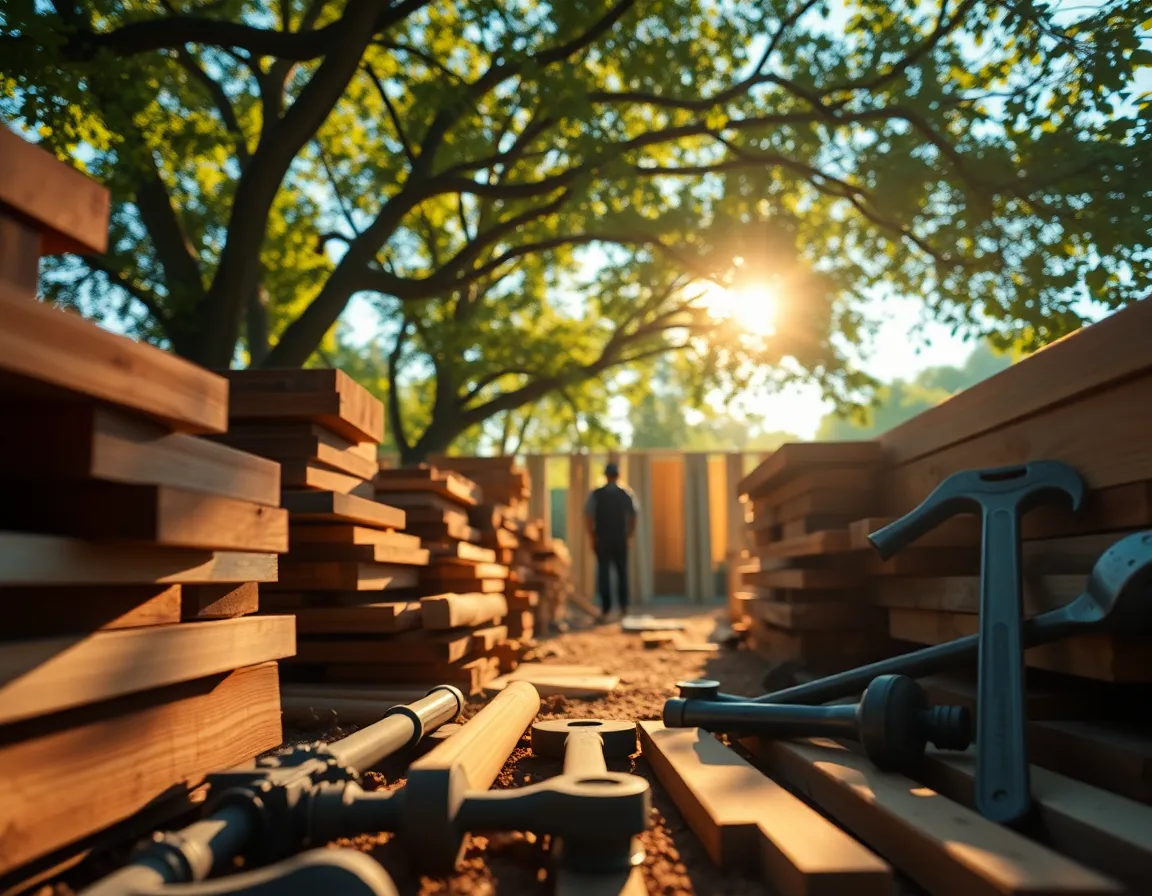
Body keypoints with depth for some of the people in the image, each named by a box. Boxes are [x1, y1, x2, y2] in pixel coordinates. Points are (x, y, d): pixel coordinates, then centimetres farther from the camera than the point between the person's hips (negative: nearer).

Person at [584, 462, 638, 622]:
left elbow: (588, 516, -9)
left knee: (604, 573, 3)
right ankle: (624, 607, 17)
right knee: (622, 572, 15)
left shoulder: (596, 494, -4)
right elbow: (633, 516, -2)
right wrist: (629, 535, 6)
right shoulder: (627, 494, 0)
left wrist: (592, 536, -1)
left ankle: (606, 610, 1)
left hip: (602, 539, -1)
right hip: (620, 539, 1)